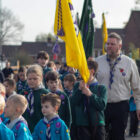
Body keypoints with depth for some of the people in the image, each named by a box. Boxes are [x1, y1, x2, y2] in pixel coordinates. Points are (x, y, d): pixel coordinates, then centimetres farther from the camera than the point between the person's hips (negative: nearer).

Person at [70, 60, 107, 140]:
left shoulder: (101, 88, 0)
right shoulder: (77, 86, 6)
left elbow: (102, 105, -11)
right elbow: (73, 102, -5)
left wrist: (90, 94, -18)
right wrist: (80, 89, -15)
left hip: (97, 124, -1)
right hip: (82, 125, 1)